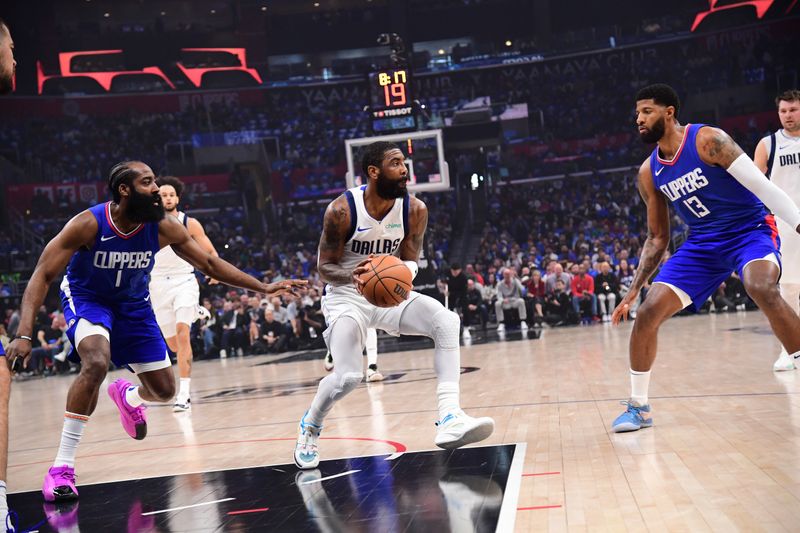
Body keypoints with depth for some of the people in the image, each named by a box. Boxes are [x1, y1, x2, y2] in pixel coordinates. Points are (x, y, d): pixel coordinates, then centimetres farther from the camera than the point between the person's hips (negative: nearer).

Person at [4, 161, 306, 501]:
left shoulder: (163, 228, -19)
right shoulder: (88, 224, -28)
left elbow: (210, 264, -7)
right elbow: (43, 274, -26)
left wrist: (264, 288, -10)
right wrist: (24, 334, -37)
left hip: (133, 303, 4)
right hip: (86, 298, -4)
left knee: (164, 390, 3)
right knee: (96, 363, -34)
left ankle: (128, 397, 44)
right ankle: (62, 466, -23)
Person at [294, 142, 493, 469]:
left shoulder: (415, 210, -10)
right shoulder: (342, 210, -20)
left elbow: (410, 259, -1)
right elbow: (324, 267, -12)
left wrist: (405, 273, -26)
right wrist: (352, 275, -35)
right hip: (346, 296, -4)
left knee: (447, 322, -22)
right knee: (347, 377, -19)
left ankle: (449, 419, -26)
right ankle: (309, 427, 15)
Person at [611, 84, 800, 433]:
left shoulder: (708, 140, -15)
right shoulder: (649, 172, 3)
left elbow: (763, 186, -16)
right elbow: (657, 238, 11)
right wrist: (634, 290, 5)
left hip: (751, 231, -5)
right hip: (702, 244, 5)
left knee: (762, 289, -38)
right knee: (647, 313, -7)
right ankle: (638, 407, 8)